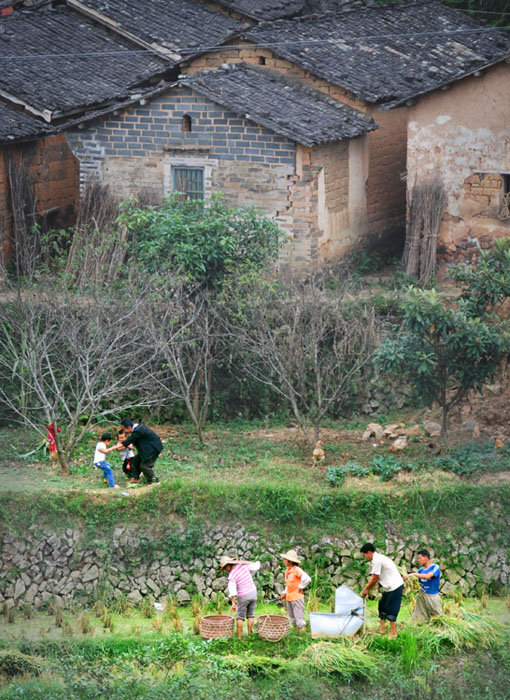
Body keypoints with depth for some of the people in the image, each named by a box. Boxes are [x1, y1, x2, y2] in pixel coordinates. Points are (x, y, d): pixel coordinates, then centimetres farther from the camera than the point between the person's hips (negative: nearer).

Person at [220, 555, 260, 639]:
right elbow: (255, 567, 7)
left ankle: (239, 637, 6)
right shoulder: (243, 565, -5)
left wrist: (233, 603, -25)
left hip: (243, 596, -5)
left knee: (240, 617, 8)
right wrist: (257, 563, 29)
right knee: (250, 615, 14)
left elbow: (232, 591, -25)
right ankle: (249, 634, 14)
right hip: (253, 592, 5)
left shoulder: (232, 576, -18)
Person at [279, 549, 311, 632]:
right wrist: (284, 593, 11)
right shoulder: (287, 571, 9)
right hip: (289, 597, 8)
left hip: (297, 597, -8)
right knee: (292, 617, 14)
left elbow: (307, 579, -24)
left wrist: (300, 587, -14)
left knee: (299, 616, -4)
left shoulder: (297, 570, -16)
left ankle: (302, 629, 3)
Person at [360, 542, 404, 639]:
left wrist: (366, 589, -2)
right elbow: (373, 577, 14)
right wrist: (366, 589, 9)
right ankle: (382, 627, 21)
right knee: (382, 605, 16)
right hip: (391, 587, 10)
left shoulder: (377, 560, -18)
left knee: (390, 609, -5)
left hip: (394, 587, -10)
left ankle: (393, 632, 1)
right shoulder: (379, 558, 14)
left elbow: (375, 578, -14)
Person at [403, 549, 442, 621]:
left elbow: (428, 576, -28)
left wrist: (413, 574, -27)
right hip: (422, 596, 6)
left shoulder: (435, 567, -10)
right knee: (417, 618, 2)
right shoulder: (420, 570, 8)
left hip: (432, 596, -6)